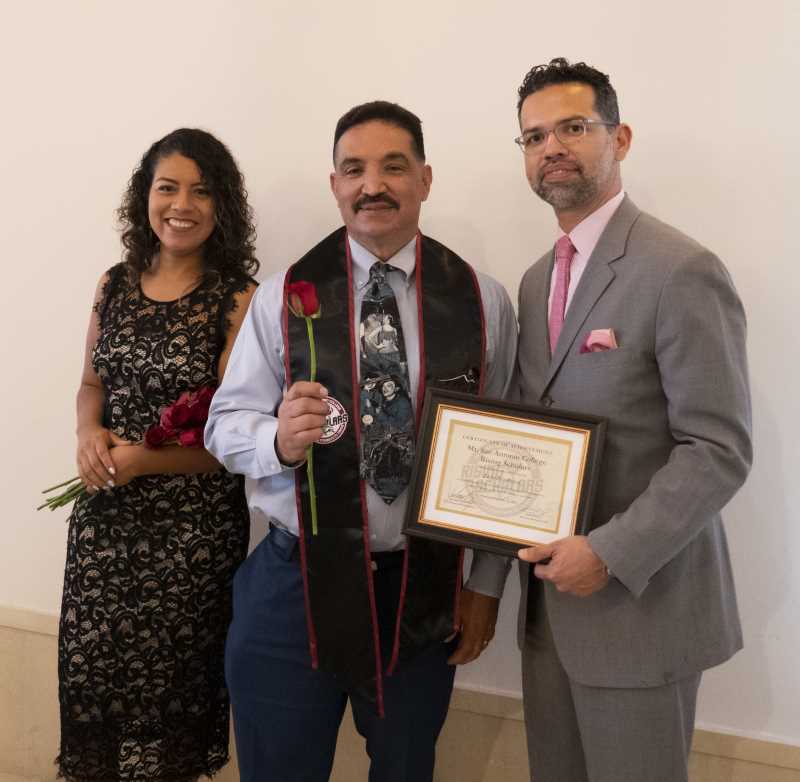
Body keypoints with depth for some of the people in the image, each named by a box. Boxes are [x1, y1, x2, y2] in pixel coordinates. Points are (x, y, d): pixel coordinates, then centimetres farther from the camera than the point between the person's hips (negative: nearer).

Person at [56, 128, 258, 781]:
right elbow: (92, 384, 14)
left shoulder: (239, 300, -12)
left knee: (172, 672, 12)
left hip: (194, 525, -4)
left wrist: (145, 461, -18)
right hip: (106, 514, 4)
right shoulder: (114, 285, 4)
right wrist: (89, 434, -7)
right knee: (92, 661, 14)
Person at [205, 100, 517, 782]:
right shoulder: (282, 296, -3)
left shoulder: (484, 302, -2)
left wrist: (487, 584, 2)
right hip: (295, 583, 0)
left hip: (424, 590, 1)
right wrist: (278, 438, -25)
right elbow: (225, 423, -2)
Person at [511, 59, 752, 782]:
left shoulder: (681, 271, -14)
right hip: (551, 595, 7)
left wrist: (610, 554, -22)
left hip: (641, 600, -7)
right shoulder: (538, 280, 11)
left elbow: (719, 450, -17)